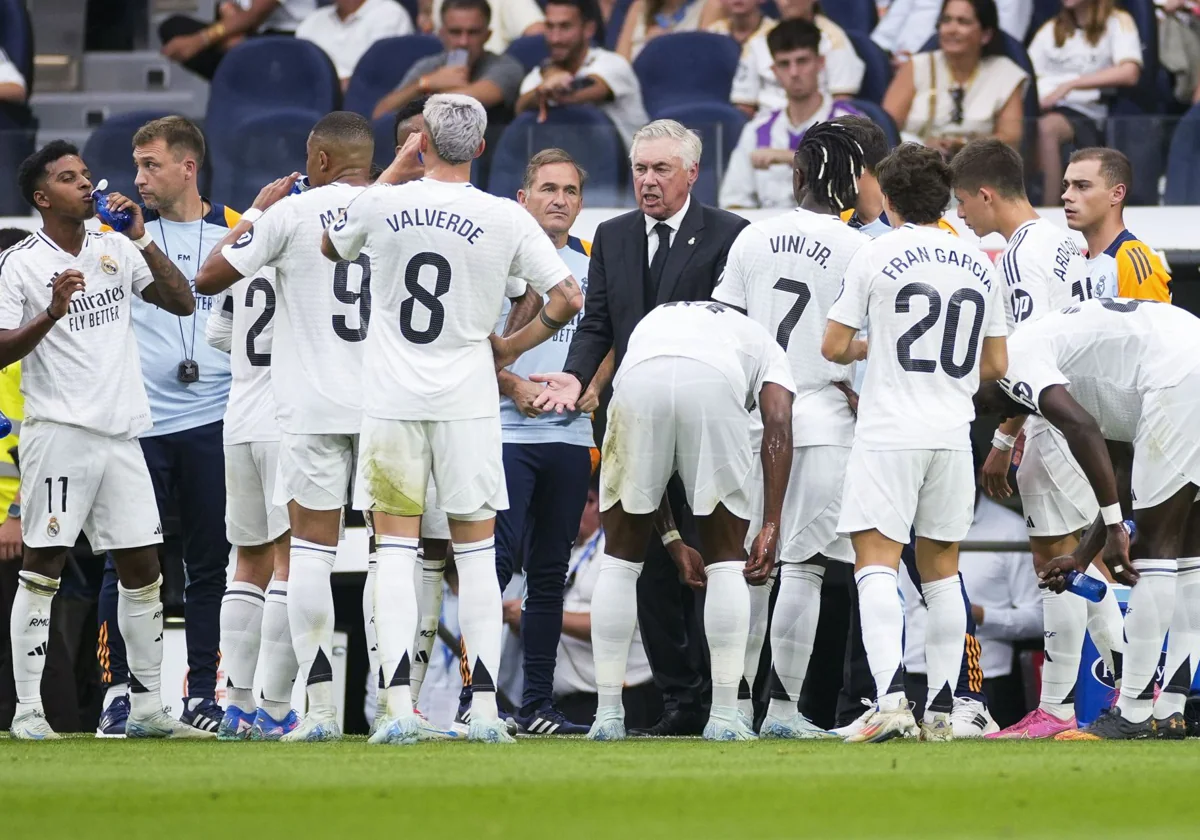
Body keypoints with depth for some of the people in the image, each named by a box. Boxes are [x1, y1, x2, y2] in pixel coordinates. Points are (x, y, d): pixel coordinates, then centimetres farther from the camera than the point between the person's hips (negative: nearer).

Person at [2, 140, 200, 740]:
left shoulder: (117, 250, 12)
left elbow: (182, 303, 9)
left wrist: (143, 241, -1)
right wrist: (51, 315, -24)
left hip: (121, 436, 6)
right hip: (59, 433, -6)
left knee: (142, 567, 7)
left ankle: (147, 709, 14)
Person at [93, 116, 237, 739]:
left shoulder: (237, 230, 8)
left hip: (214, 423, 1)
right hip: (138, 423, -1)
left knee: (210, 563, 4)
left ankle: (203, 691, 10)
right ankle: (118, 690, 4)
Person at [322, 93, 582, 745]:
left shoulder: (381, 206, -4)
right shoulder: (505, 220, -6)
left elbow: (331, 249, 18)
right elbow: (567, 298, -2)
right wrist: (511, 348, 14)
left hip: (392, 400, 0)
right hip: (467, 401, 0)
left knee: (395, 551, 2)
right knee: (476, 552, 7)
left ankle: (399, 706, -7)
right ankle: (485, 708, 3)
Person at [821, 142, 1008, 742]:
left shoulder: (877, 256, -4)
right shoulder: (978, 265, 10)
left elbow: (833, 347, -2)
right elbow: (994, 365, 14)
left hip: (889, 433, -5)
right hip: (952, 435, 5)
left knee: (876, 560, -10)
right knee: (940, 566, 14)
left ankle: (890, 697, -27)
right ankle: (941, 708, 11)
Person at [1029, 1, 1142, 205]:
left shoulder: (1117, 22, 7)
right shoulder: (1050, 28, 25)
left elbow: (1129, 73, -11)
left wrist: (1070, 84, -14)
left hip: (1085, 111, -4)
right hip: (1039, 109, 4)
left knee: (1045, 128, -36)